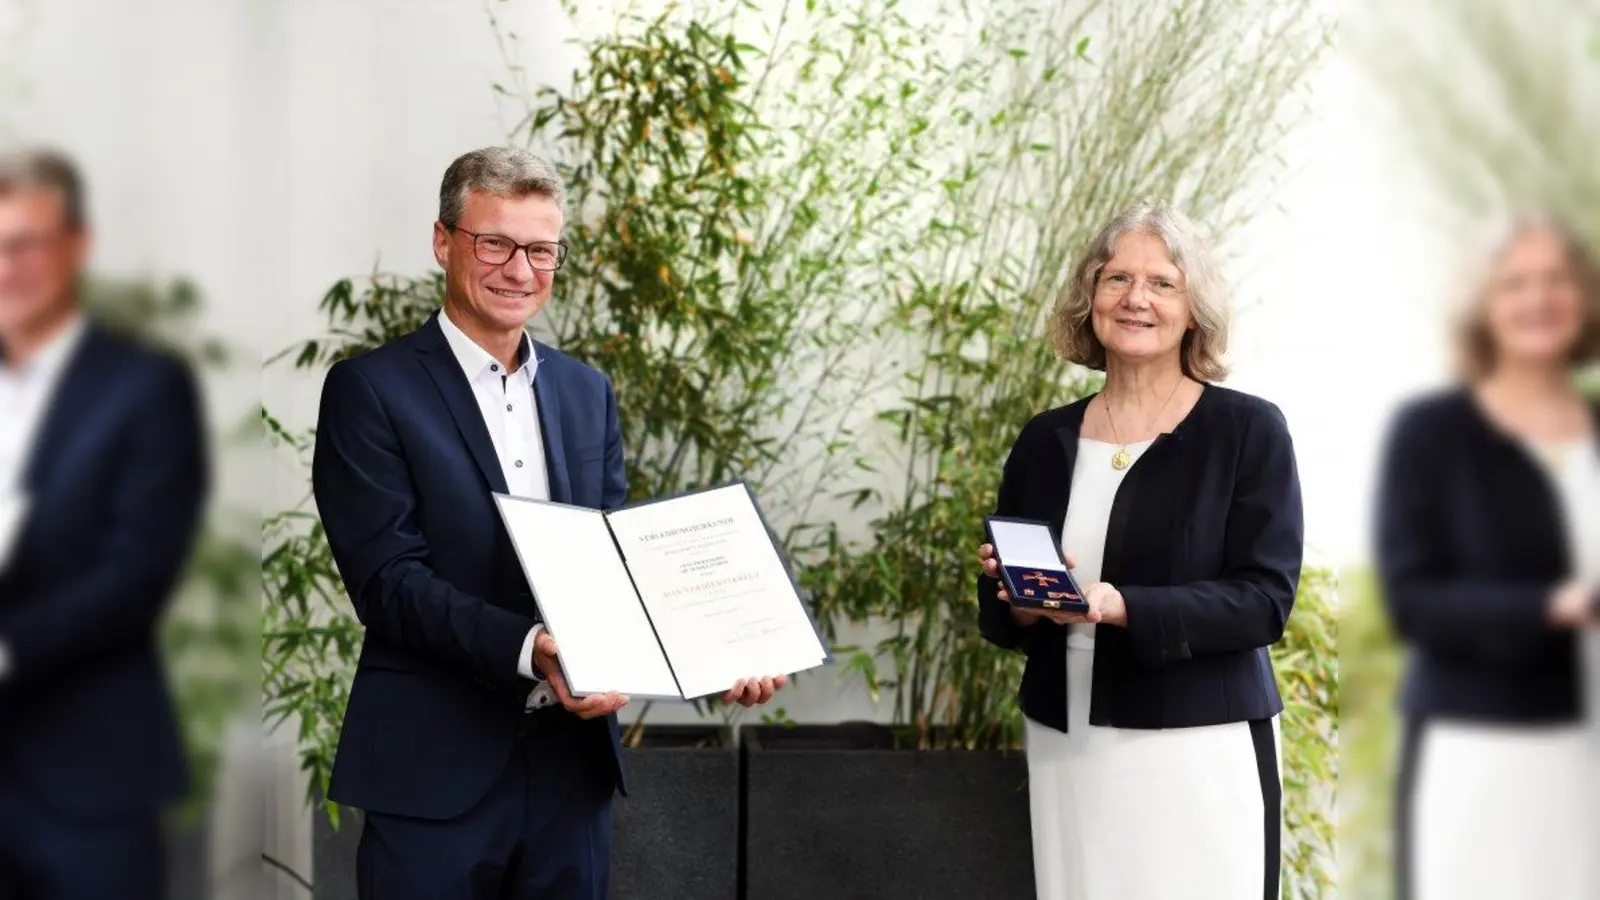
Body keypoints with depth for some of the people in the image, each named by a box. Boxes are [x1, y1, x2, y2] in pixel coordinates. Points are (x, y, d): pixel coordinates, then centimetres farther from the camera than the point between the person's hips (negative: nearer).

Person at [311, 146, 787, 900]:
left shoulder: (587, 392, 13)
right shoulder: (371, 390, -5)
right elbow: (388, 579, -14)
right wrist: (529, 649, -27)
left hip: (573, 761, 5)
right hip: (436, 770, -5)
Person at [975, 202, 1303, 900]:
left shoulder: (1248, 430, -3)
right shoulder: (1045, 441, 9)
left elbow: (1264, 599, -11)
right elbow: (997, 613, 12)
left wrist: (1117, 606, -23)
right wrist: (1027, 603, -11)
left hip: (1199, 750, -3)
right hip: (1064, 749, 4)